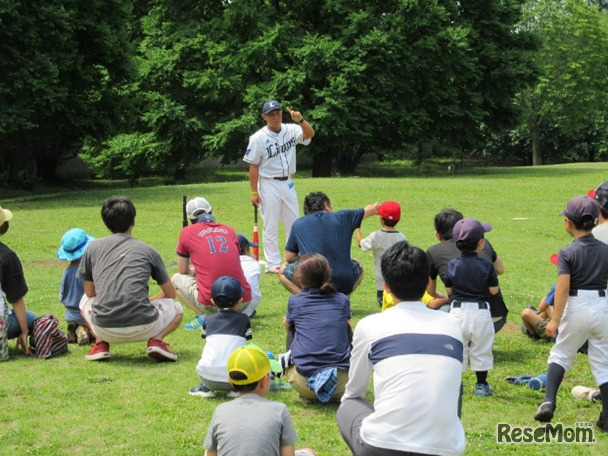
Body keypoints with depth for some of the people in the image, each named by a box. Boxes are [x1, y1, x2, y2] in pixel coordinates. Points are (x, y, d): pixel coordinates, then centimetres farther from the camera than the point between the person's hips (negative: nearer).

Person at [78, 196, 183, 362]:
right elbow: (170, 294, 21)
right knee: (176, 308, 30)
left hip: (104, 328, 2)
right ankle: (156, 340, -1)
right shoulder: (148, 250, 12)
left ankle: (100, 344, 9)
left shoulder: (93, 247, 13)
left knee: (85, 301, 36)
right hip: (142, 329, -1)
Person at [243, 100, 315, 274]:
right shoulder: (258, 138, -11)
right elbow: (253, 167, -9)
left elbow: (310, 134, -17)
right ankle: (273, 265, 3)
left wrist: (300, 120, -36)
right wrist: (254, 192, -12)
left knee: (294, 223, 11)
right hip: (268, 184, -5)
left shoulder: (291, 130, -1)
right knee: (270, 226, -1)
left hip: (287, 183, 5)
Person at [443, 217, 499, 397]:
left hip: (458, 310, 1)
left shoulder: (452, 265, -3)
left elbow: (448, 289, 3)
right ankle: (481, 385, 14)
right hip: (480, 311, -1)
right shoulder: (486, 265, -8)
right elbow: (493, 290, -6)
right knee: (481, 350, 9)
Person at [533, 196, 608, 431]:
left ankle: (549, 400, -1)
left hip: (576, 308, -3)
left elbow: (563, 288, -15)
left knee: (560, 354, 15)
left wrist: (555, 320, -14)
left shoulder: (567, 253, -9)